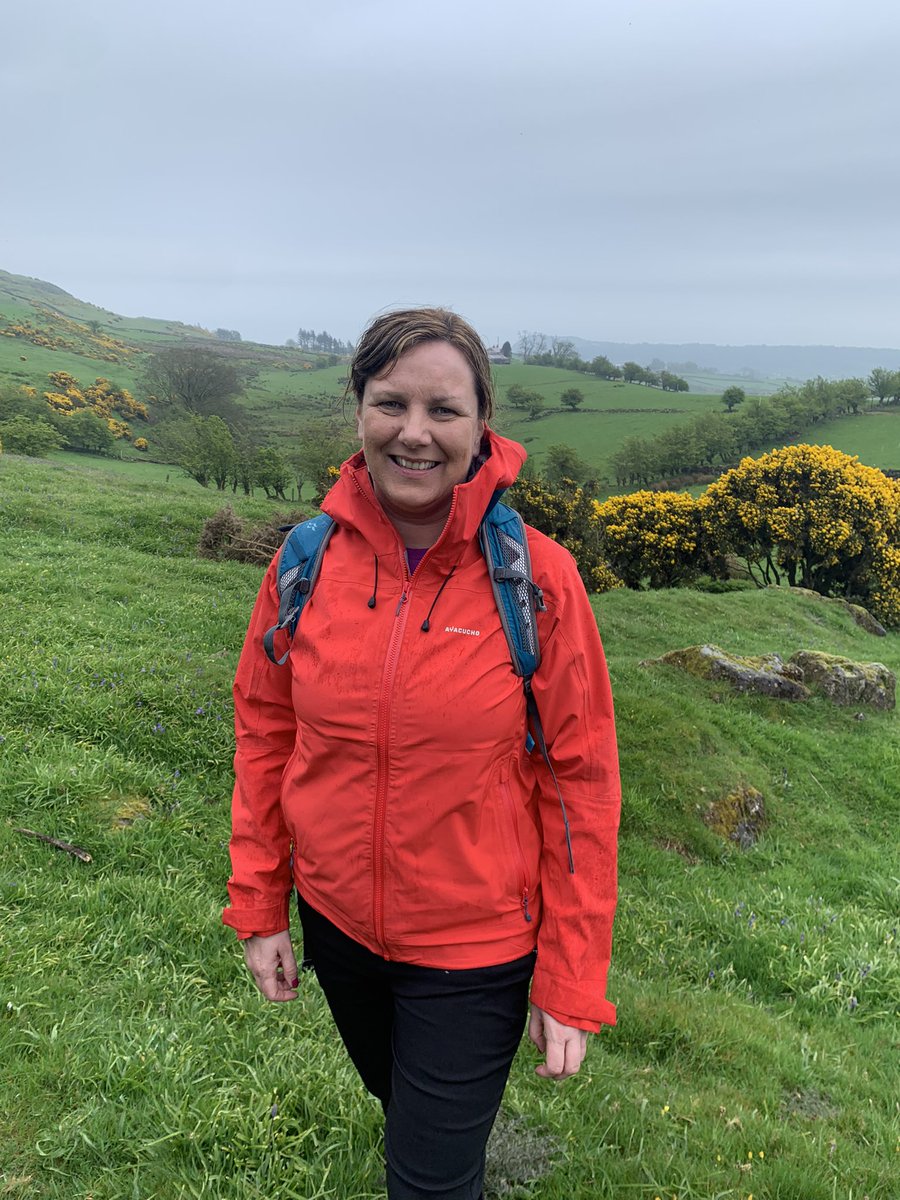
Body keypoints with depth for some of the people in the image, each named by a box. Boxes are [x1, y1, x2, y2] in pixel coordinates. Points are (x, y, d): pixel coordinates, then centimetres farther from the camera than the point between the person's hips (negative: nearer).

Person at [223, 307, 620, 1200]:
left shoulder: (537, 578, -20)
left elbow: (581, 781, -14)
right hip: (335, 919, 4)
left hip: (477, 947, -4)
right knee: (397, 1099, 30)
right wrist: (258, 903, 3)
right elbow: (264, 729, 1)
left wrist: (572, 984, -10)